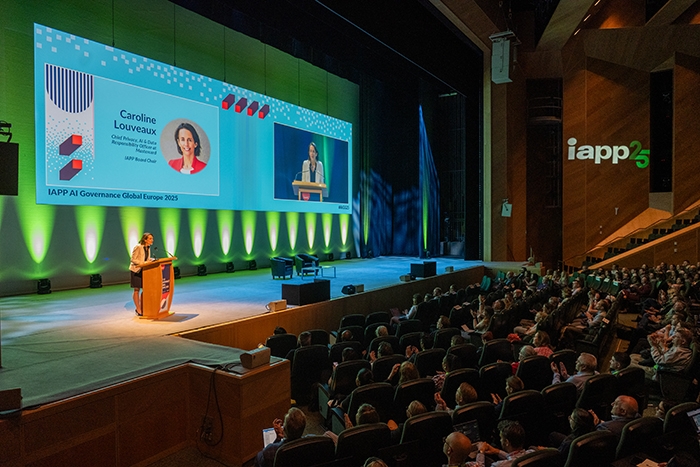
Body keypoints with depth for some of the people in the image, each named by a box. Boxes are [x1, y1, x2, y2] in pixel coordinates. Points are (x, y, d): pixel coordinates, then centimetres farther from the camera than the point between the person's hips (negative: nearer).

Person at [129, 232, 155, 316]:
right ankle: (138, 310, 5)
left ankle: (141, 308, 16)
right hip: (136, 270, -7)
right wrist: (142, 263, -27)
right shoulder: (138, 247, -17)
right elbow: (133, 259, -18)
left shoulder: (148, 248, 6)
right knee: (137, 290, -1)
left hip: (143, 270, 7)